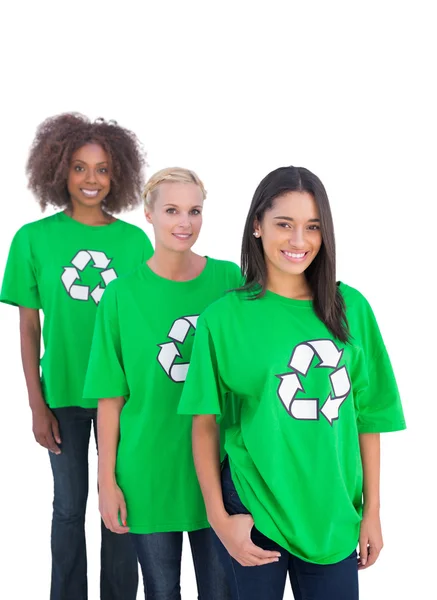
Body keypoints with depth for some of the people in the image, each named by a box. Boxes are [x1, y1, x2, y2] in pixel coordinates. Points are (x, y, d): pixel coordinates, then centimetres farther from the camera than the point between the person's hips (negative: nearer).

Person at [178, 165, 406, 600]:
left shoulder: (350, 308, -1)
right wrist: (219, 518, -7)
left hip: (335, 515, 2)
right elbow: (204, 425, -5)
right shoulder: (223, 317, -8)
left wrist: (372, 511, 4)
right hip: (251, 510, -2)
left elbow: (368, 415, 3)